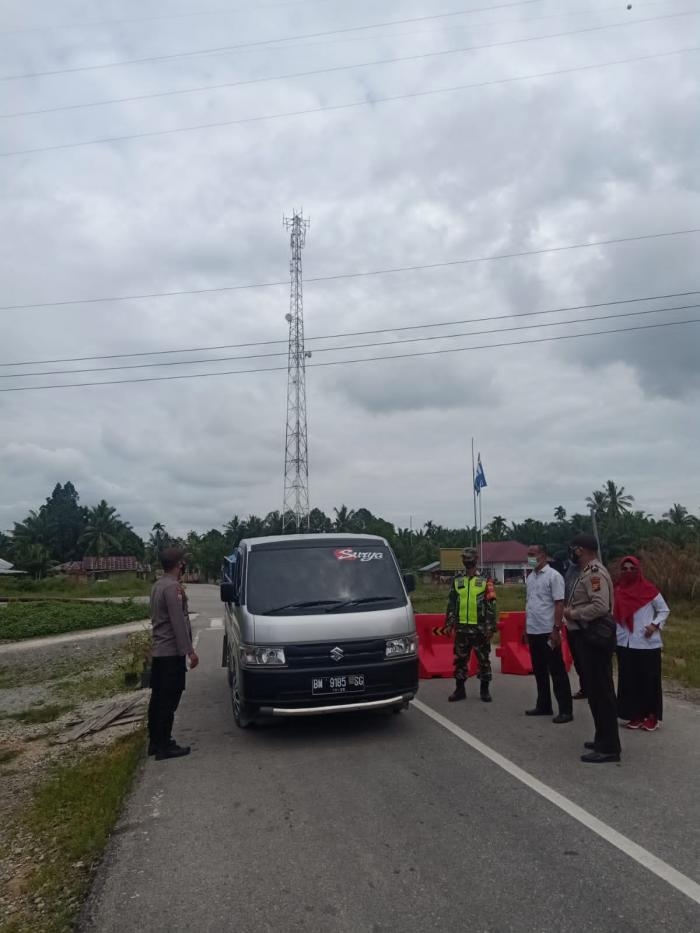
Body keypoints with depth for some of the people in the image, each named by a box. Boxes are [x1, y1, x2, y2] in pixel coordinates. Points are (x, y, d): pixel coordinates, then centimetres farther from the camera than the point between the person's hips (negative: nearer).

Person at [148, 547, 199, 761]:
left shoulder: (157, 586, 13)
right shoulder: (173, 587, -18)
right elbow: (178, 622, -21)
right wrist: (190, 651, -18)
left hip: (158, 651, 10)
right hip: (171, 652, -10)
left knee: (158, 698, 14)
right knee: (169, 701, -4)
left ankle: (155, 742, 22)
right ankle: (164, 747, 1)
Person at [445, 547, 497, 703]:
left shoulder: (485, 581, -1)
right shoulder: (457, 581, 8)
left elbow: (491, 606, -4)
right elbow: (451, 603, 11)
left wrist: (490, 627, -10)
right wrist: (449, 623, 5)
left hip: (480, 628, -3)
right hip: (461, 628, 3)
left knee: (483, 659, 5)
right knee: (460, 659, 8)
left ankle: (485, 690, 17)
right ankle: (460, 690, 18)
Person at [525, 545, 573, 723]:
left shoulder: (553, 576, -10)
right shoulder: (530, 577, 12)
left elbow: (559, 604, -14)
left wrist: (556, 629, -18)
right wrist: (526, 627, 15)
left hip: (548, 632, -8)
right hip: (533, 631, 8)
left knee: (557, 672, -1)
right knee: (539, 671, 15)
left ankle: (565, 710, 6)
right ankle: (543, 706, 25)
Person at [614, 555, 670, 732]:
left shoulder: (649, 589, -5)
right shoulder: (617, 591, 2)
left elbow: (664, 610, 3)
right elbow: (612, 613, 6)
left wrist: (655, 625, -11)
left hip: (647, 644, -3)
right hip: (625, 644, 3)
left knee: (649, 680, 3)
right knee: (629, 680, 7)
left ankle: (652, 717, 15)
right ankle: (636, 715, 18)